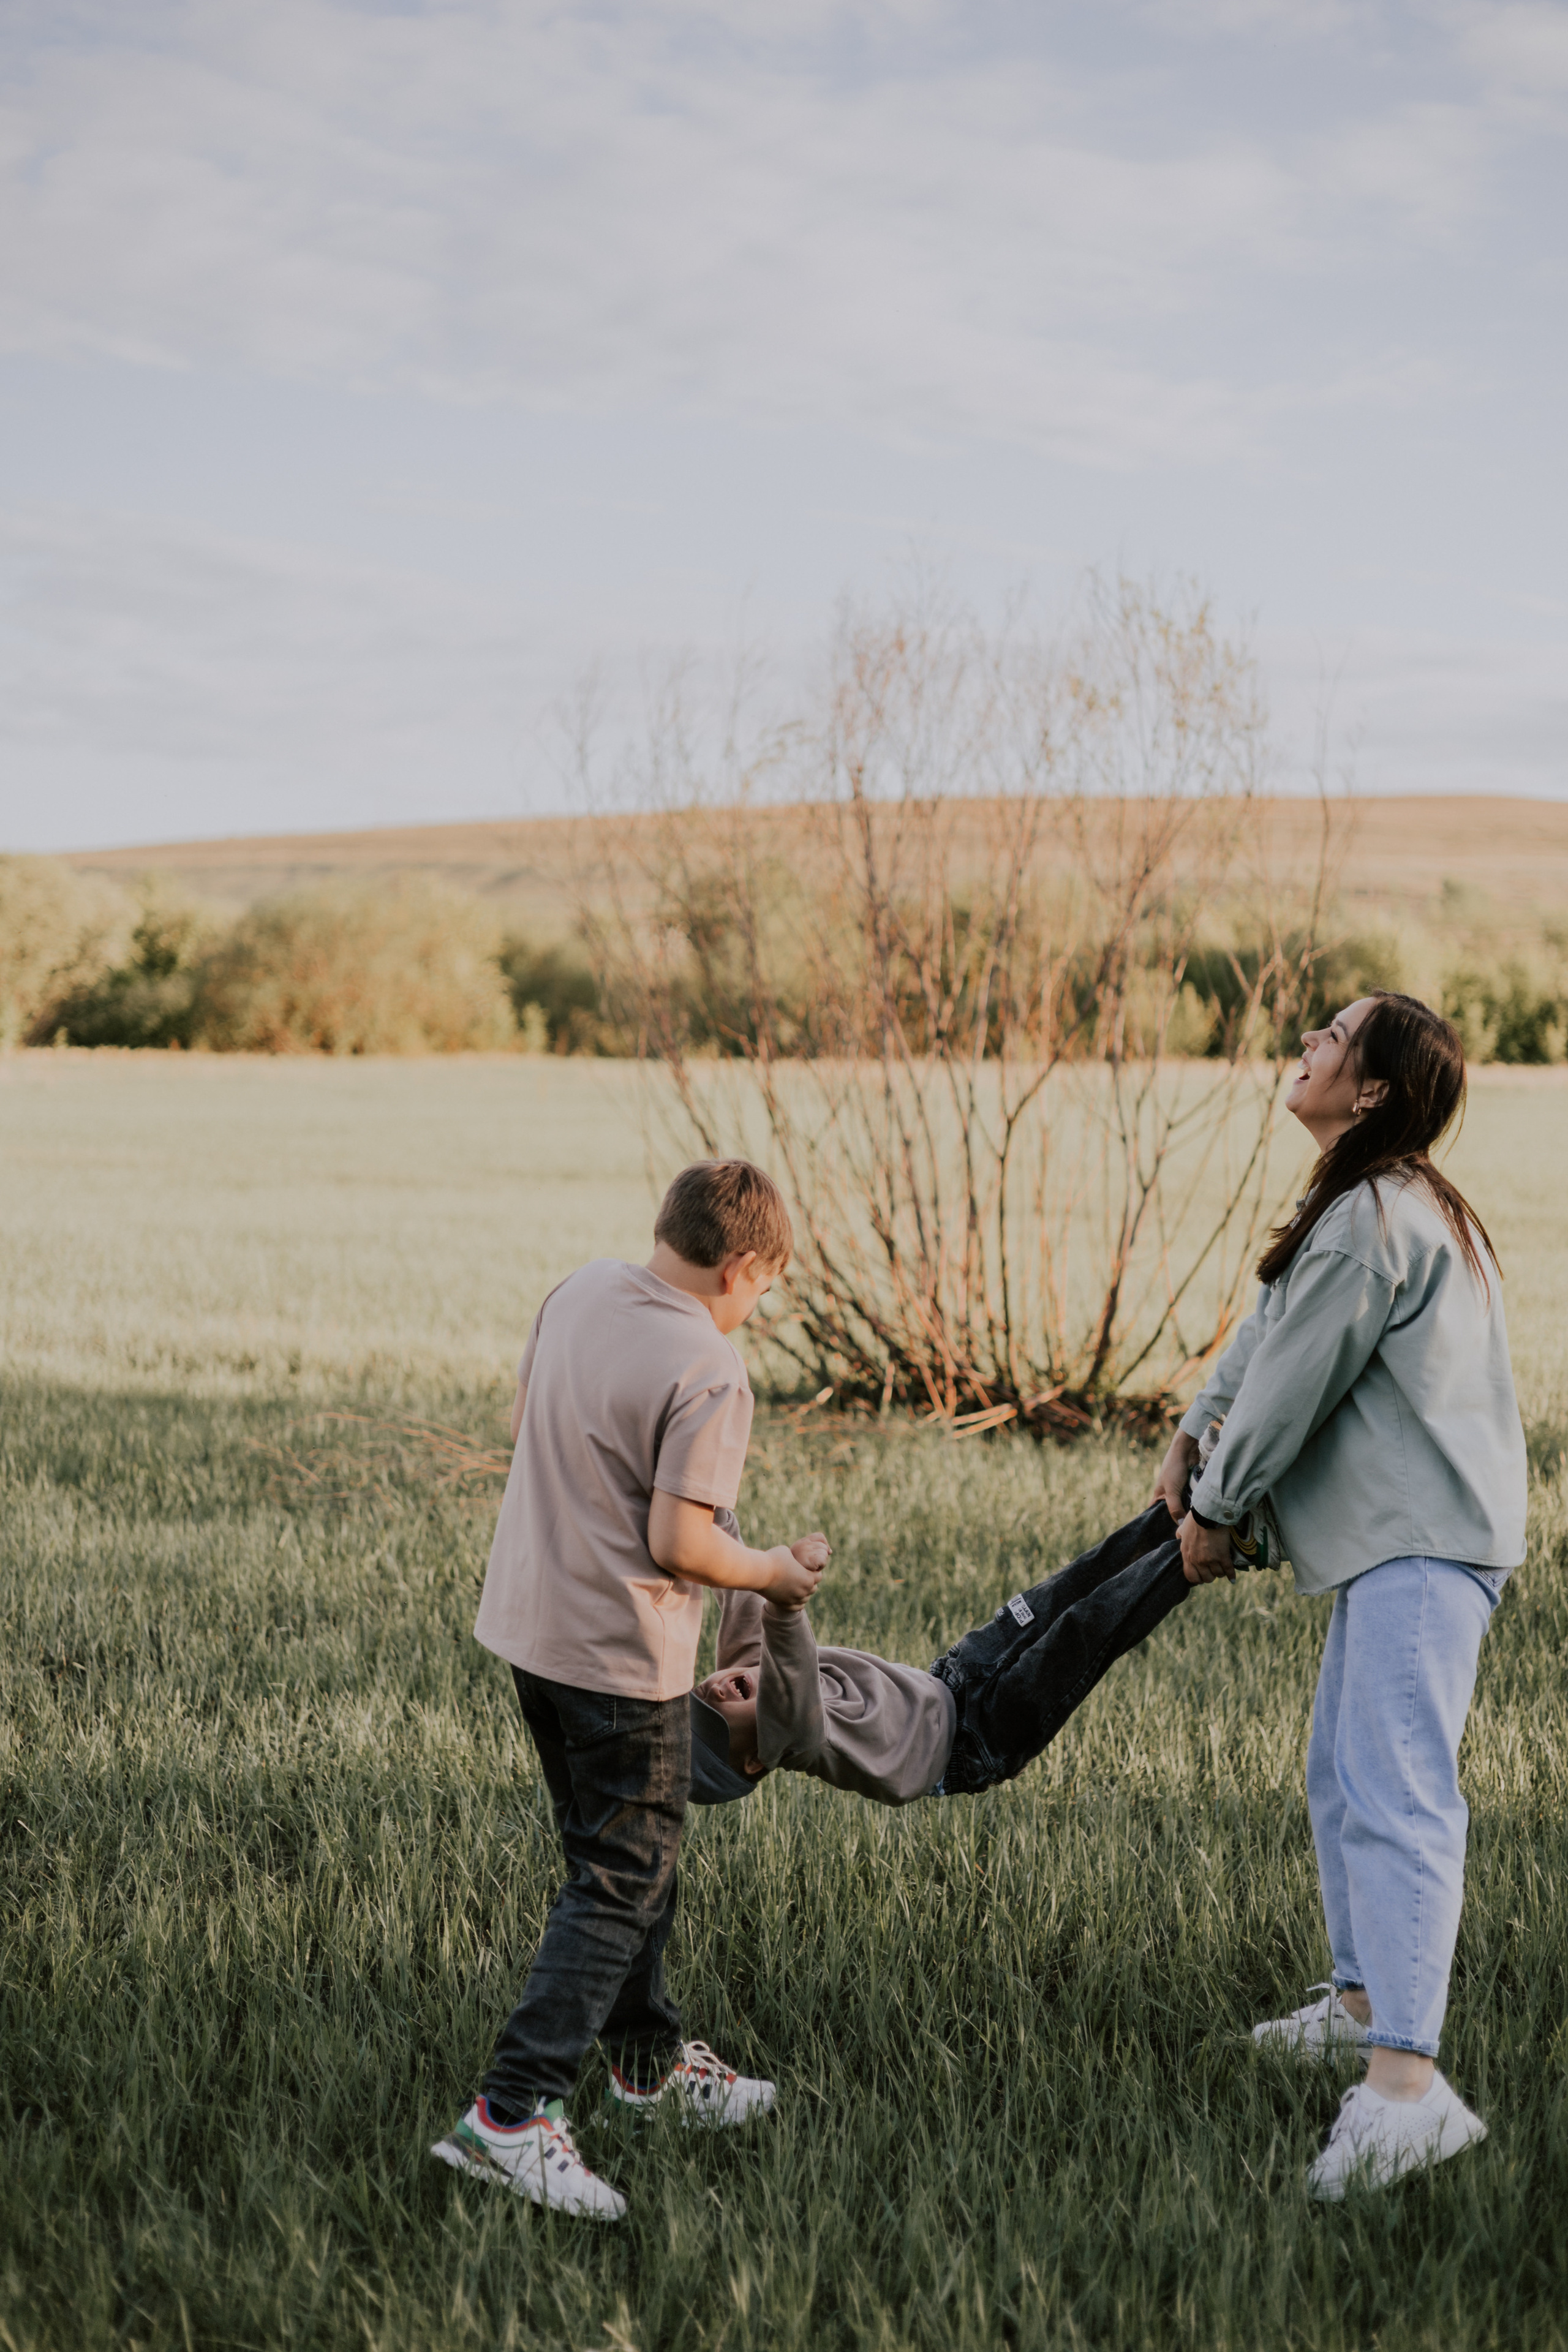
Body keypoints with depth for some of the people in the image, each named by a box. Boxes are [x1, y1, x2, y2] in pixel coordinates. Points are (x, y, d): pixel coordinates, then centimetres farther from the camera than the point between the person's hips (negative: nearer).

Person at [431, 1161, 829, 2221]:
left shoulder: (579, 1292, 3)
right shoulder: (709, 1374, -21)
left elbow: (524, 1425, 16)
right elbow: (681, 1543, -23)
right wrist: (774, 1571, -6)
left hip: (529, 1619, 9)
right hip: (623, 1656, -9)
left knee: (624, 1856, 22)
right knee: (622, 1884, 0)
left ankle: (652, 2057, 36)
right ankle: (513, 2111, -5)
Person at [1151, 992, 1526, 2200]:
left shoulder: (1374, 1223, -19)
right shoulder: (1395, 1203, 16)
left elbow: (1294, 1384, -13)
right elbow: (1274, 1323, 27)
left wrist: (1214, 1512, 0)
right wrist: (1193, 1432, 32)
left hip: (1425, 1544, -11)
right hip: (1396, 1537, 11)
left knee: (1396, 1789, -20)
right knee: (1342, 1771, 21)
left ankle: (1405, 2086, -29)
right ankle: (1366, 1999, 35)